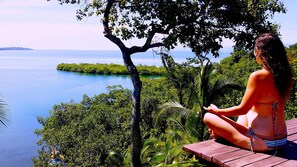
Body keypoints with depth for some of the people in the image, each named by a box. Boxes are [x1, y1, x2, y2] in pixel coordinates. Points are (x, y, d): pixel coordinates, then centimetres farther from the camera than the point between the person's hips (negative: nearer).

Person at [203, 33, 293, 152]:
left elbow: (242, 109, -12)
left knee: (209, 117, -4)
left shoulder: (258, 76, -20)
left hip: (261, 142, -8)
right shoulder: (284, 75, 2)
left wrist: (217, 111, 3)